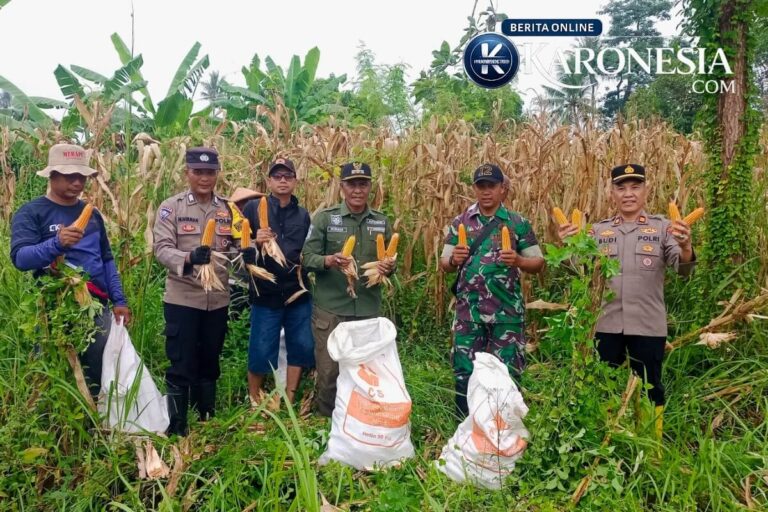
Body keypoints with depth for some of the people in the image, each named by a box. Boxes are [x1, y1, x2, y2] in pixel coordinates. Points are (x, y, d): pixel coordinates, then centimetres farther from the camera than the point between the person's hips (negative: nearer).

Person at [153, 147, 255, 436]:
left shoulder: (228, 209, 6)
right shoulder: (171, 207, -5)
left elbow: (239, 246, 8)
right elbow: (162, 249, -13)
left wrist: (249, 254, -16)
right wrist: (189, 257, -33)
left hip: (218, 299, 4)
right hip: (182, 298, -4)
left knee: (210, 363, 18)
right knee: (181, 366, 3)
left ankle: (207, 422, 34)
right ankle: (176, 427, 17)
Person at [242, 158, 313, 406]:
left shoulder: (303, 214, 10)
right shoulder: (254, 207, -2)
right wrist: (256, 242, -20)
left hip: (298, 293, 4)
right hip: (266, 294, -4)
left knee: (302, 347, 8)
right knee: (261, 351, 3)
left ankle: (289, 399, 27)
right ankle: (254, 399, 28)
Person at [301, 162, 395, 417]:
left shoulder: (381, 222, 6)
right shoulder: (325, 217, -3)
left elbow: (389, 261, 13)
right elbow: (307, 258, -6)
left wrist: (389, 268, -11)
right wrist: (328, 261, -26)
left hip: (369, 309, 3)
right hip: (330, 309, -3)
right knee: (328, 369, 5)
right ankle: (325, 420, 26)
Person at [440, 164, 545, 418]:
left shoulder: (518, 223, 1)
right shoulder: (460, 222, 5)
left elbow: (538, 263, 3)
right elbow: (444, 264, 7)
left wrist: (517, 261, -17)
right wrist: (453, 260, -16)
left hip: (507, 312, -1)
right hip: (469, 311, 2)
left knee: (507, 373, 6)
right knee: (464, 372, 7)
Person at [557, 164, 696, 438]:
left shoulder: (662, 227, 1)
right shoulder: (599, 229, 7)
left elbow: (682, 268, -11)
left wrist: (685, 245, -33)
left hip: (647, 326, -2)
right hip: (606, 324, 2)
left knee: (649, 387, 12)